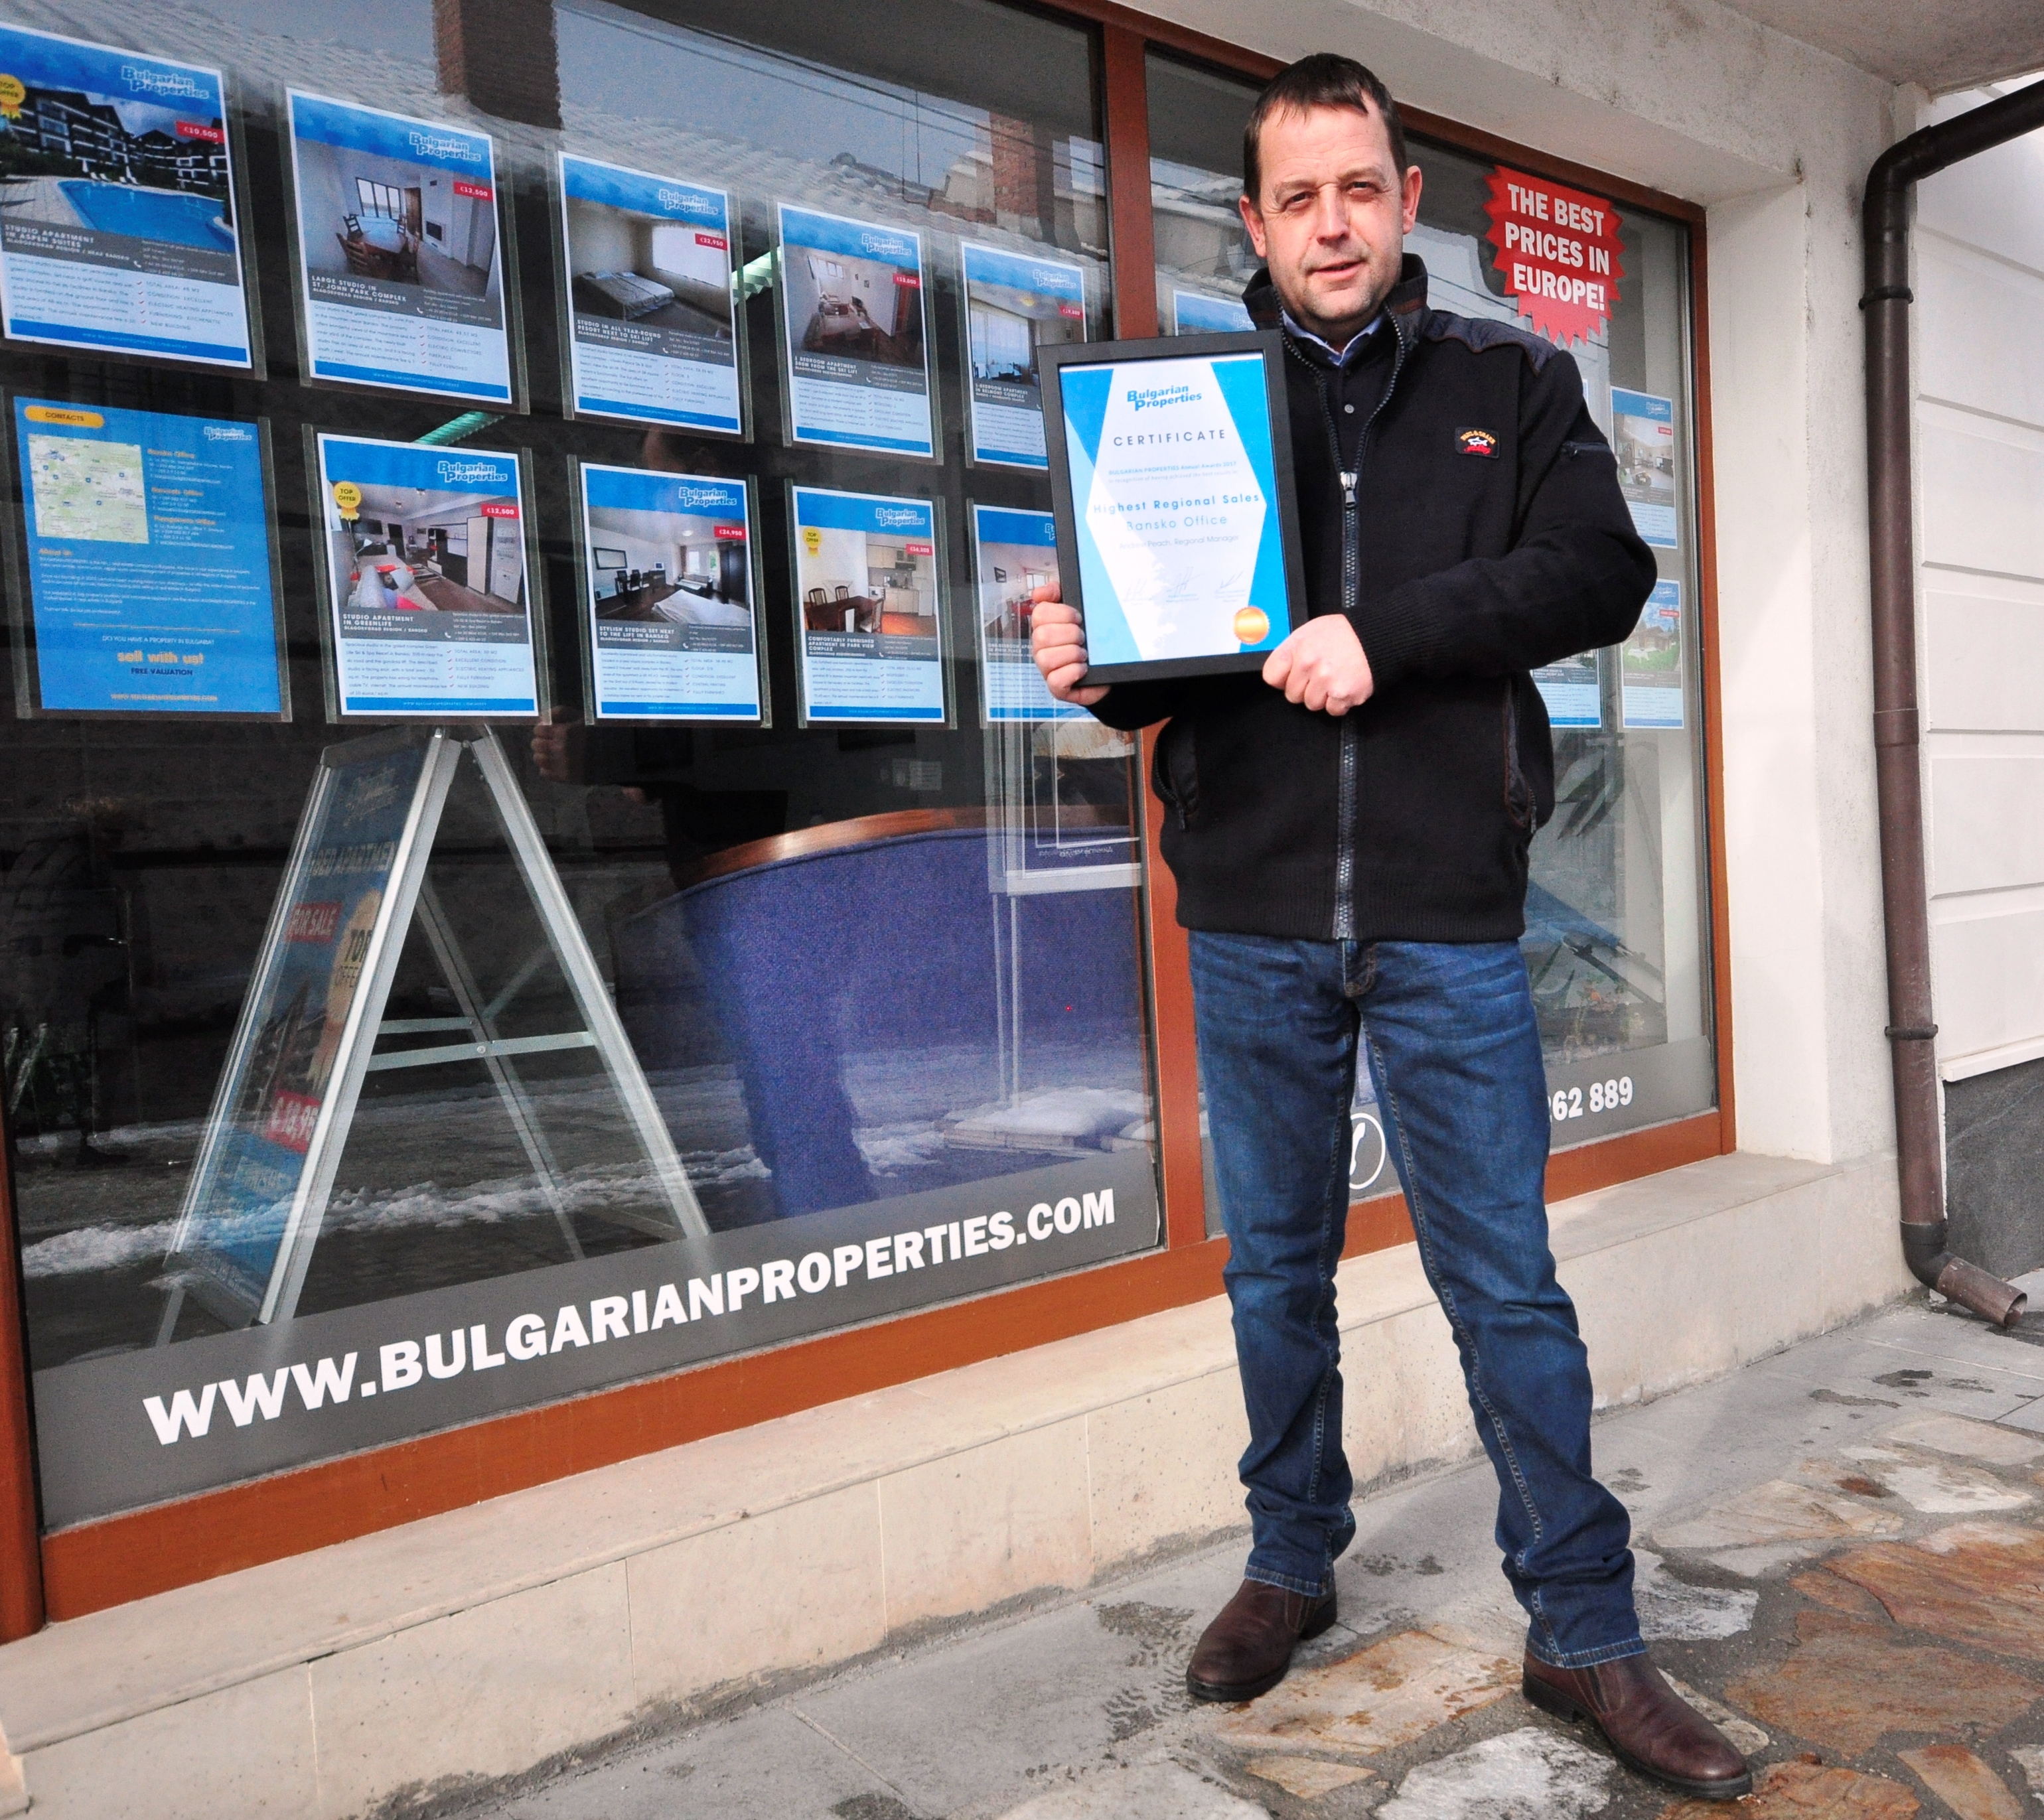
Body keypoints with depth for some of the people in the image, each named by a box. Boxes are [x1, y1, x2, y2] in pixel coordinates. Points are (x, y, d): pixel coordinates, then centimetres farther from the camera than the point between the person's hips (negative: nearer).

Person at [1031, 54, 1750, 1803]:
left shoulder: (1514, 383, 8)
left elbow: (1602, 571, -6)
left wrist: (1388, 630, -18)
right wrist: (1089, 662, -14)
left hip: (1448, 921, -1)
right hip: (1252, 923, 2)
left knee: (1509, 1284, 4)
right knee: (1278, 1270, 13)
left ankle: (1585, 1632, 21)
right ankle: (1293, 1563, 33)